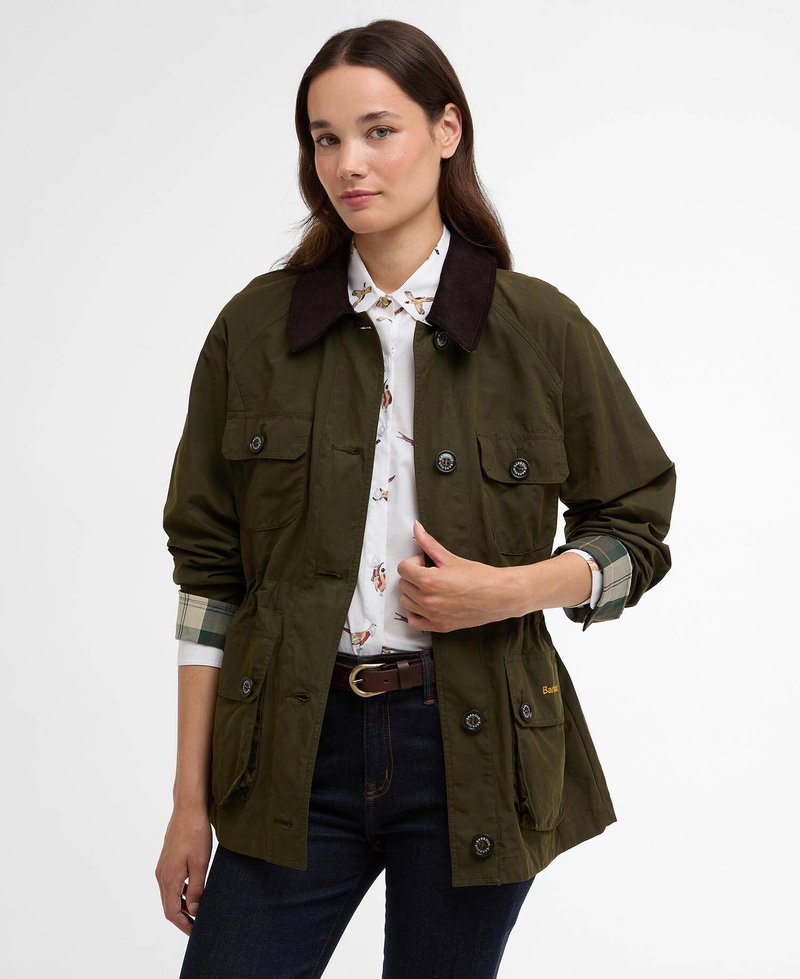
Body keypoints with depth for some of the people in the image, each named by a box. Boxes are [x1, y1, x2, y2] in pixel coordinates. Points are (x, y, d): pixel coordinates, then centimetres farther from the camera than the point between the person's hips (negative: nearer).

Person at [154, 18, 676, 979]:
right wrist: (190, 799, 1)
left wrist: (509, 590, -13)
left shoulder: (542, 330, -3)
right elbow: (209, 571, 2)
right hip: (296, 744, 1)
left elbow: (636, 531, 7)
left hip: (473, 747, 0)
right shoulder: (256, 327, 1)